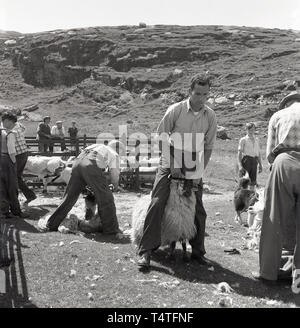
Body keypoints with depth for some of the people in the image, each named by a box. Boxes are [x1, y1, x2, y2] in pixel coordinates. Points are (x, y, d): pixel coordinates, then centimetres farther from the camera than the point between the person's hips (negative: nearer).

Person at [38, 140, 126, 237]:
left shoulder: (97, 146, 39)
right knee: (106, 199, 5)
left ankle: (51, 225, 18)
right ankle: (111, 229, 9)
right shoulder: (114, 154, 23)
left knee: (69, 197, 13)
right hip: (91, 165, -6)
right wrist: (116, 185, 26)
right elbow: (114, 172, 7)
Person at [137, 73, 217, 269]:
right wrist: (172, 164, -9)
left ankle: (198, 252, 20)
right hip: (171, 163, -3)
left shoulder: (210, 116, -2)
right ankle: (145, 251, -7)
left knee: (199, 211, 5)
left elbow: (208, 146, 3)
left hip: (193, 168, 3)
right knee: (157, 203, -13)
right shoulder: (176, 110, -10)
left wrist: (200, 172, -4)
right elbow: (162, 136, -5)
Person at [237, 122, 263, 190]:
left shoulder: (256, 140, 17)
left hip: (254, 160, 5)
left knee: (253, 181, 7)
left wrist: (260, 165, 16)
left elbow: (259, 153, 20)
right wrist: (240, 165, -13)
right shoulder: (243, 140, 2)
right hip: (246, 159, -5)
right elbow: (239, 153, -3)